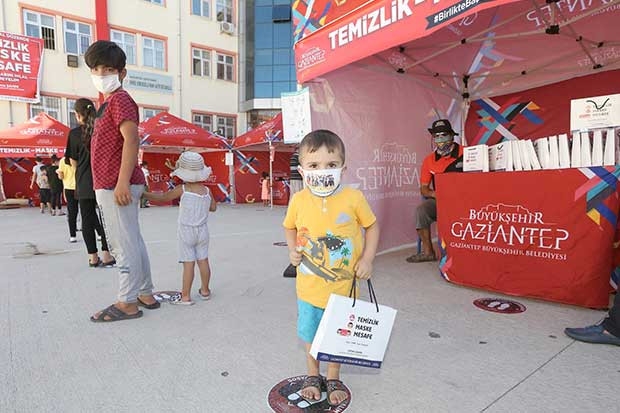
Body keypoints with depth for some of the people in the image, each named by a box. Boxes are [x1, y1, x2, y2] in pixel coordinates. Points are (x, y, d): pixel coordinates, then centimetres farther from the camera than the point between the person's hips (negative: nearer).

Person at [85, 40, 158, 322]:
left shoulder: (120, 99, -9)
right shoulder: (108, 102, 21)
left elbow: (131, 140, -21)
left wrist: (122, 182, -26)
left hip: (115, 186, -10)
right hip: (109, 186, 10)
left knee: (123, 244, -4)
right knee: (132, 242, 13)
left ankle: (127, 303, 5)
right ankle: (146, 294, 23)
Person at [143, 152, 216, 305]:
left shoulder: (182, 189, -10)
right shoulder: (207, 190, -1)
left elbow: (162, 197, -3)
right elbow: (213, 207, 9)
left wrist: (143, 194, 7)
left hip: (186, 231, -4)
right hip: (202, 230, 4)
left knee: (188, 263, -3)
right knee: (203, 261, 10)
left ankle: (186, 296, 3)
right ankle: (205, 291, 22)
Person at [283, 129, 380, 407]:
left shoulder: (353, 198, -15)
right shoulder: (298, 200, -9)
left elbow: (372, 227, -1)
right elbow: (290, 228, 10)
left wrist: (367, 259, -10)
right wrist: (292, 249, -7)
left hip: (343, 286, -1)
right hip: (309, 286, 1)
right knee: (311, 334, 20)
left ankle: (333, 379, 44)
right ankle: (313, 376, 46)